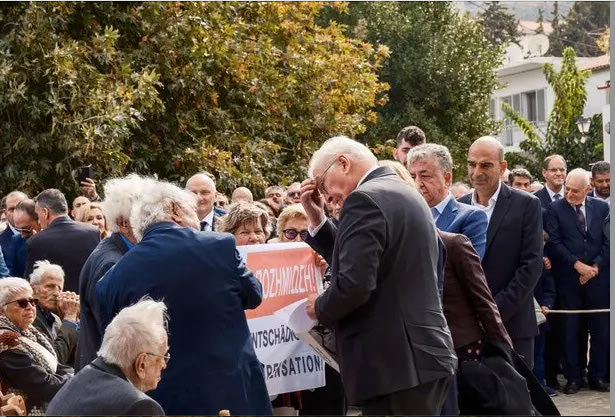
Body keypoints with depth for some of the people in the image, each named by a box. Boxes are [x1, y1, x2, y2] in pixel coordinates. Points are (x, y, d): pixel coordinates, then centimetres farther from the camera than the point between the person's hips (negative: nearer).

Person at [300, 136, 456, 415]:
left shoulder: (365, 199, -13)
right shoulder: (406, 195, 18)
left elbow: (354, 283, -22)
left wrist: (320, 308, -4)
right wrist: (317, 220, 16)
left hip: (394, 362, -10)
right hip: (425, 352, 10)